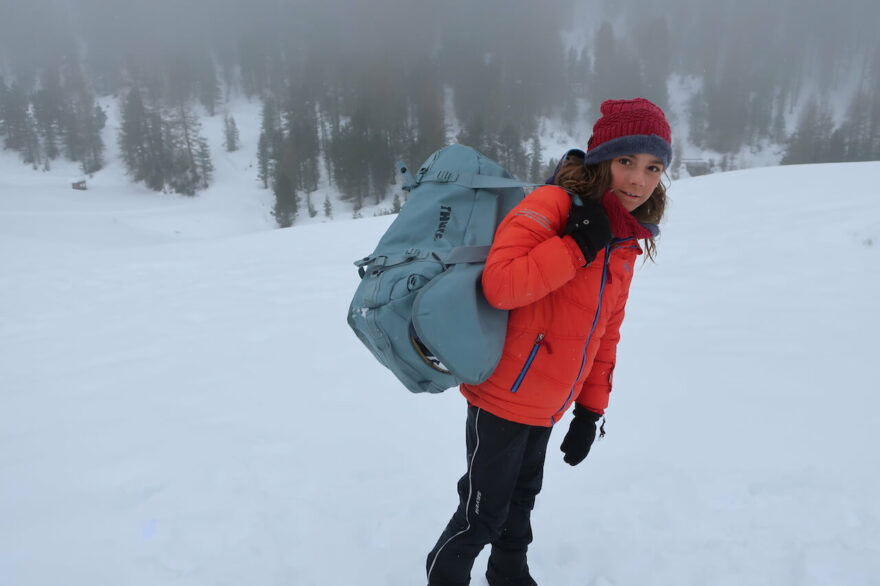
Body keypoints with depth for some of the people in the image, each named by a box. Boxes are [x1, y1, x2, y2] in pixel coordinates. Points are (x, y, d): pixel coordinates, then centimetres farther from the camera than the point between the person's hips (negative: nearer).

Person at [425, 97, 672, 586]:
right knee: (484, 510, 8)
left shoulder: (623, 243, 7)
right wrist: (577, 245, -30)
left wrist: (590, 410, 12)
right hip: (503, 396, -7)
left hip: (546, 406, 8)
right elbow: (499, 284, -31)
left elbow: (605, 332, 12)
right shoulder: (551, 205, -18)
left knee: (522, 499, 26)